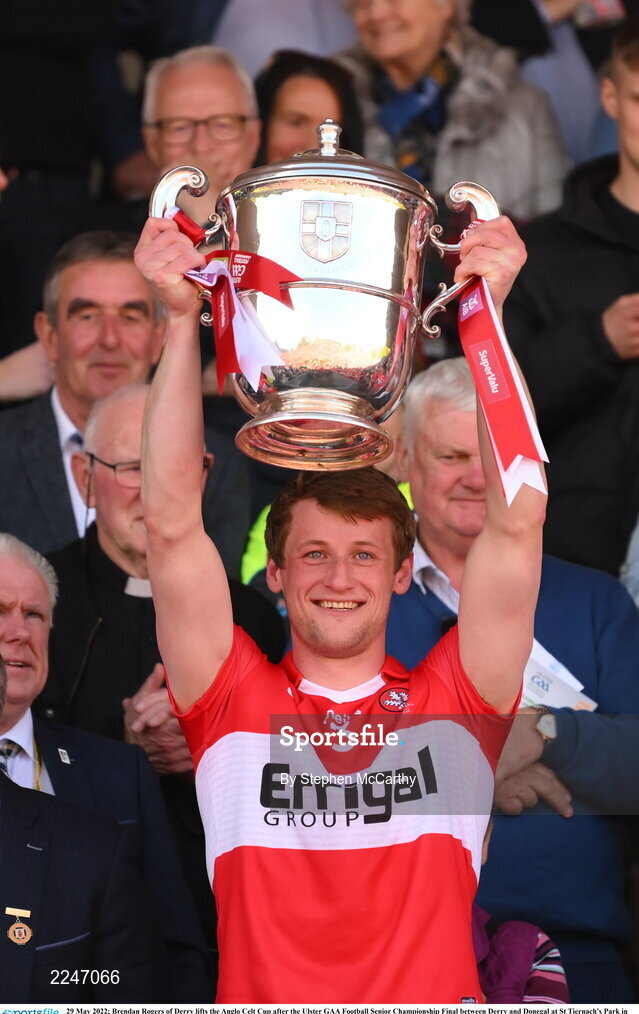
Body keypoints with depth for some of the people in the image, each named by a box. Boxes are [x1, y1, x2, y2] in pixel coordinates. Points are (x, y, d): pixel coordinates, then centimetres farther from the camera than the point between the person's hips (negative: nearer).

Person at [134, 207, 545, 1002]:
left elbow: (517, 523, 6)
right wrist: (180, 320, 0)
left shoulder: (452, 704, 12)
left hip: (434, 995, 0)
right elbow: (172, 525, 5)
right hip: (262, 997, 0)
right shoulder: (234, 701, 12)